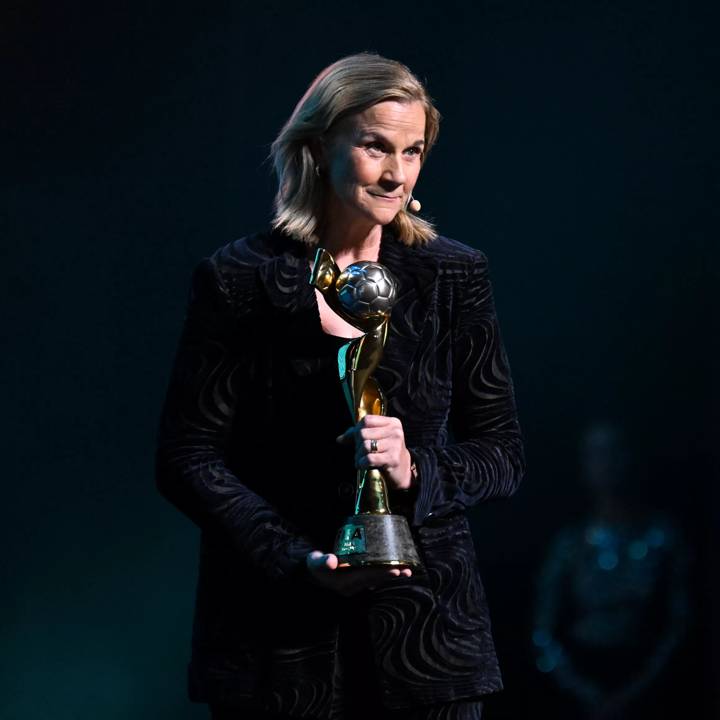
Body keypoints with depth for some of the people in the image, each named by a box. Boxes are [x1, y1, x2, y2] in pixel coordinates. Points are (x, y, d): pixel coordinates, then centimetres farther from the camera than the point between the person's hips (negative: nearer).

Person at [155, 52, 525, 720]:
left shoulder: (455, 276, 3)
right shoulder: (237, 279, -3)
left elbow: (502, 453, 6)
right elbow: (185, 458, -3)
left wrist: (416, 470, -15)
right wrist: (301, 559, -14)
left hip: (424, 626, 1)